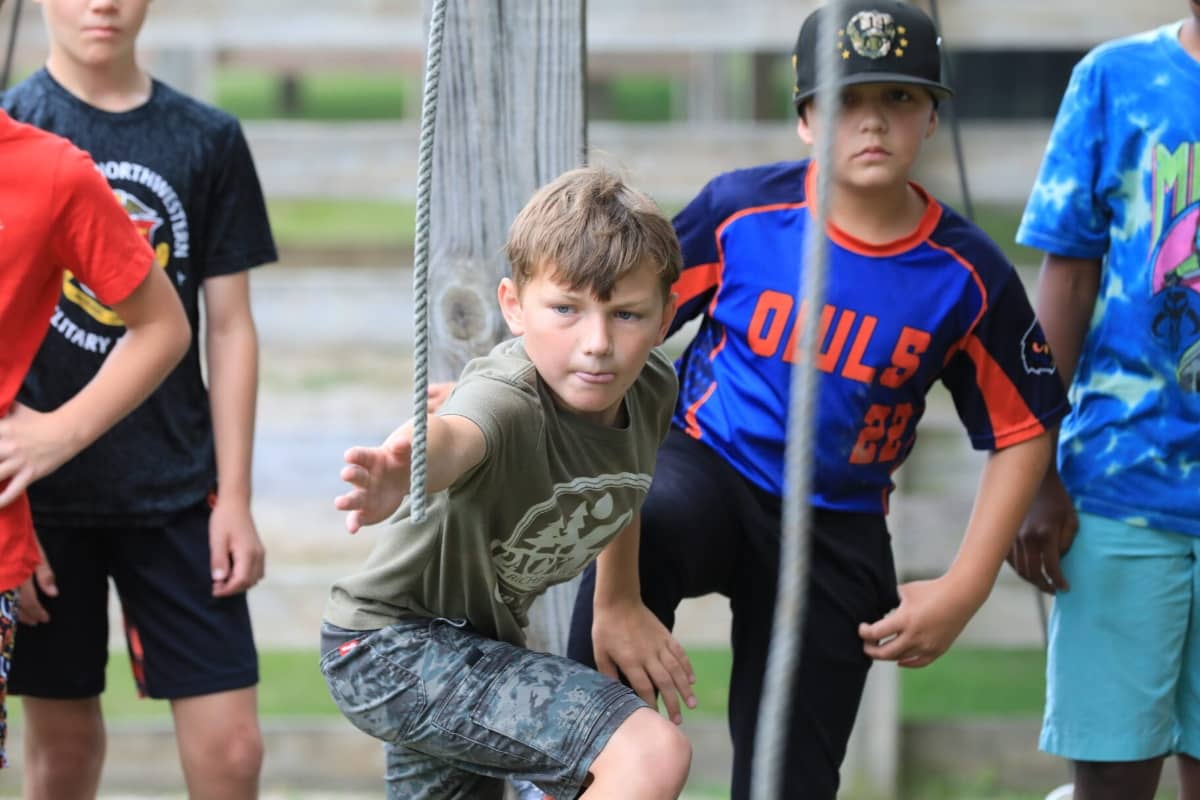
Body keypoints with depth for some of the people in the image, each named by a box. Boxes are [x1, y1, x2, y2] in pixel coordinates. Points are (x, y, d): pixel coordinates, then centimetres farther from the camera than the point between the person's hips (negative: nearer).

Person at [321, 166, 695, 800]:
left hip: (480, 641, 9)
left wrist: (625, 603, 25)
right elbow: (452, 435, -58)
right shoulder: (510, 399, -32)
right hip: (392, 646, -9)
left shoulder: (651, 387, -7)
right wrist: (397, 477, -79)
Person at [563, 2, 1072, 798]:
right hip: (705, 465, -2)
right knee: (638, 529, -38)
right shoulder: (740, 210, -11)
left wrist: (964, 590, -6)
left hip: (836, 534, 2)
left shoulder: (968, 275, -9)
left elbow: (1023, 431, 2)